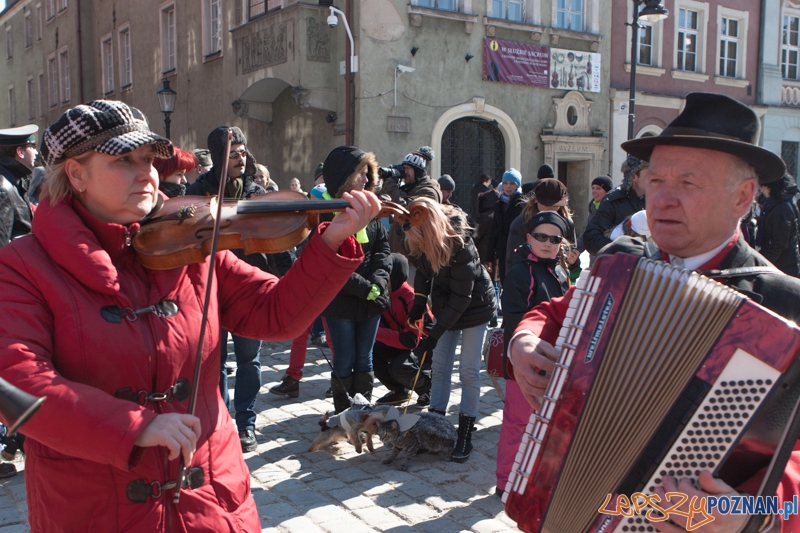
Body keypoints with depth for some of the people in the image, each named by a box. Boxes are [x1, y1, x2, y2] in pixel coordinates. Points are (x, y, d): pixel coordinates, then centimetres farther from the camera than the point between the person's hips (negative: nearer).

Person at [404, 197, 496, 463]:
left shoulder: (460, 245, -32)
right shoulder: (420, 242, -14)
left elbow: (461, 297, -27)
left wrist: (434, 334, -26)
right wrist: (419, 303, -10)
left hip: (474, 306, -6)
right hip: (446, 306, 6)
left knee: (469, 371, -4)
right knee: (439, 366, 7)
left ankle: (465, 436, 5)